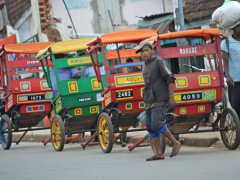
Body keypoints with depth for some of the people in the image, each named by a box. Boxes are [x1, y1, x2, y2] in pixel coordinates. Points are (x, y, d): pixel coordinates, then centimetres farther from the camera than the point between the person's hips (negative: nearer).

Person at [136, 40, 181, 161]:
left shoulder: (158, 62, -6)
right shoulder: (145, 65, 17)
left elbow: (170, 80, -10)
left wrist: (171, 98, -14)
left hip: (159, 100, -8)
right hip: (149, 101, 8)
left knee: (156, 124, -18)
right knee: (150, 127, 3)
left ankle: (175, 143, -3)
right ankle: (158, 153, 5)